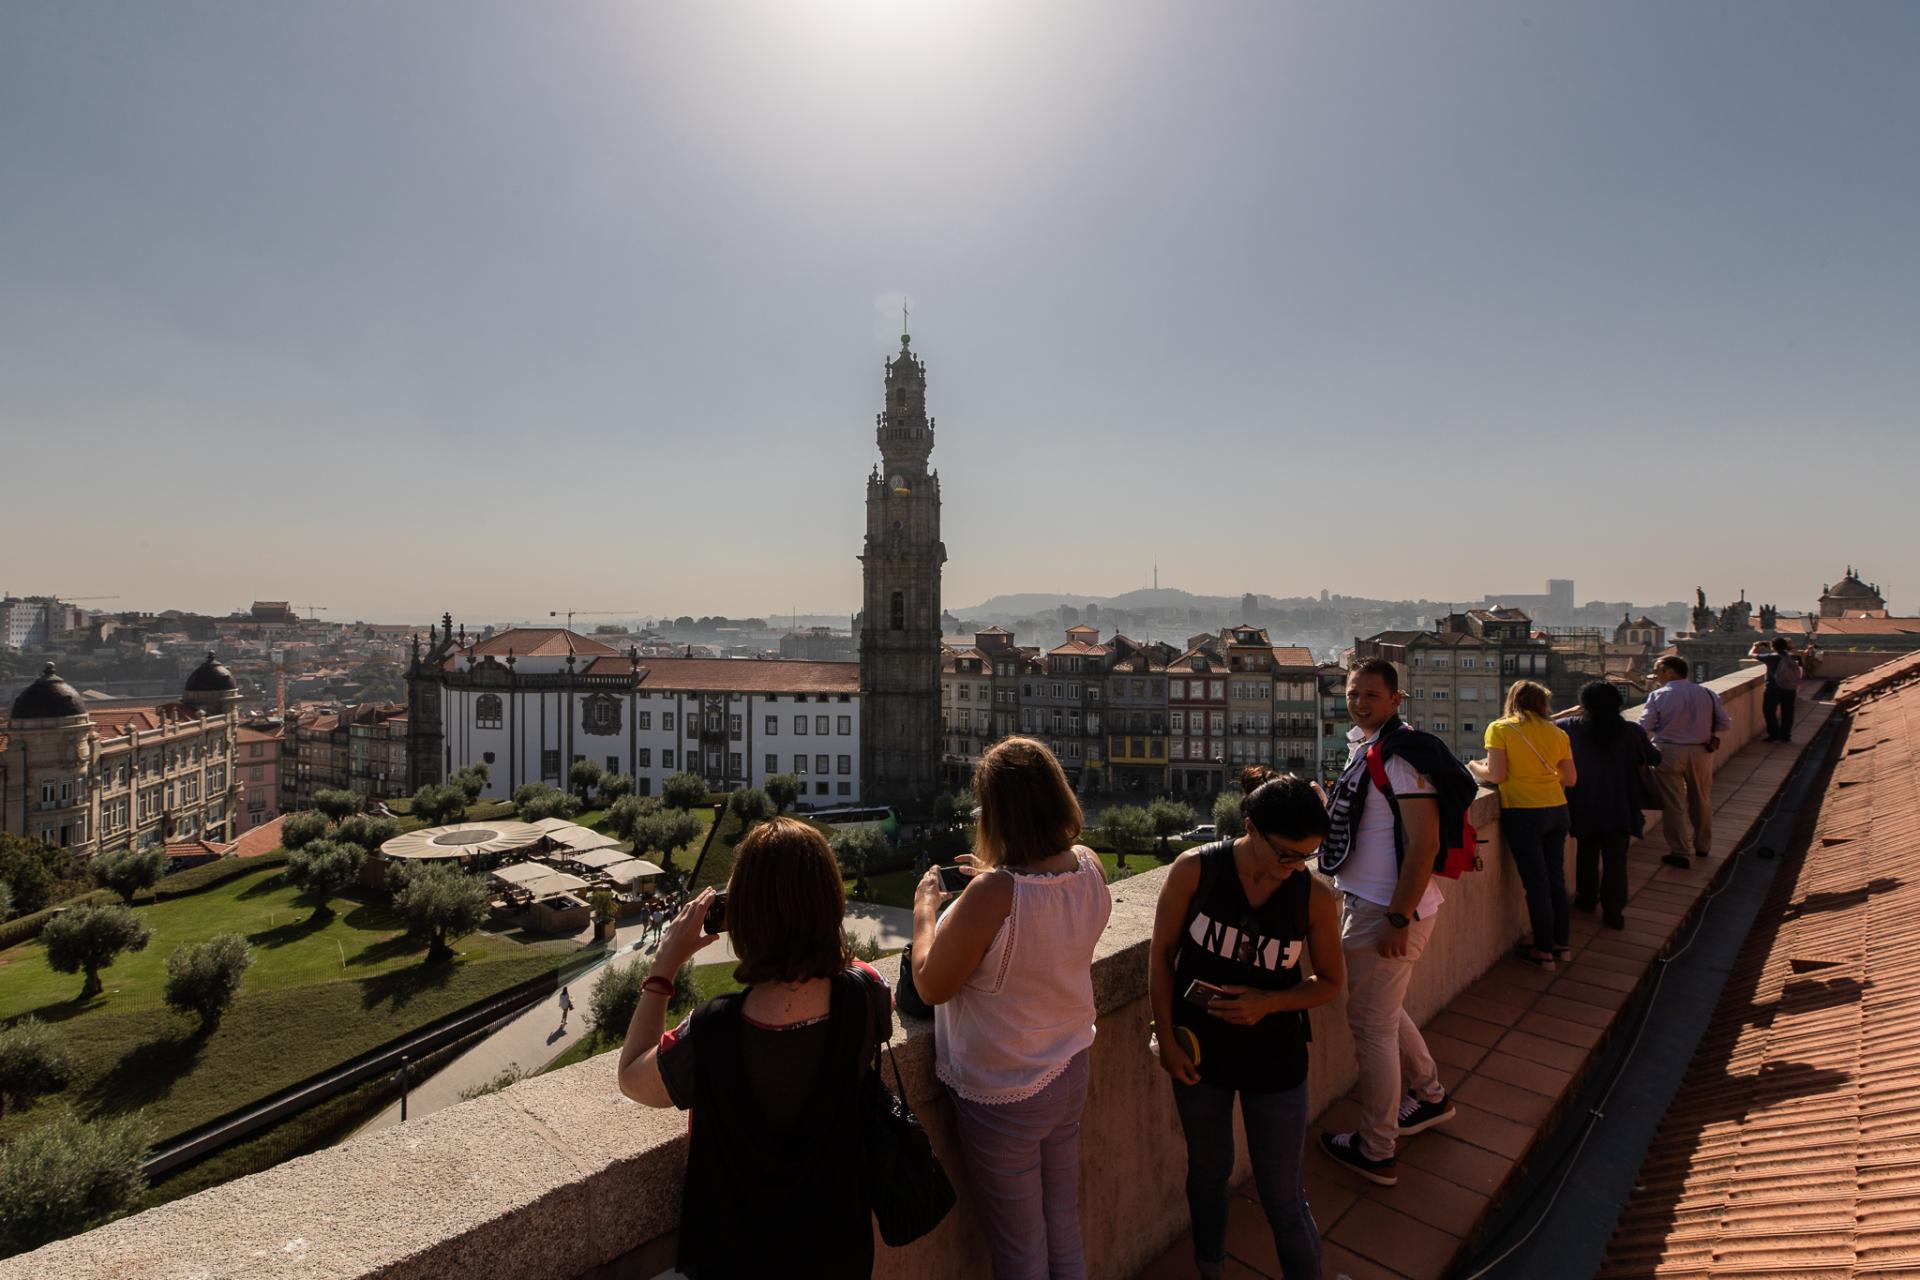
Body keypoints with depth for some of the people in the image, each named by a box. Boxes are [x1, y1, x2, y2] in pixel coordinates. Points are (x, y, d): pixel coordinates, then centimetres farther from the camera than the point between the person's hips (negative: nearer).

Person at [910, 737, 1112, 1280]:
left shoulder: (992, 894, -33)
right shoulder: (1089, 867, -12)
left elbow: (931, 986, -20)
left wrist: (925, 909, -6)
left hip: (1002, 1096, -6)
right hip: (1069, 1073, 6)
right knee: (1064, 1226, 27)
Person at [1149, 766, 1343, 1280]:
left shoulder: (1315, 898, -16)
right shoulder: (1194, 869, -20)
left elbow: (1330, 981, -2)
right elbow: (1161, 954, -9)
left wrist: (1269, 1002, -19)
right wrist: (1167, 1039, -7)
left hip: (1274, 1060, -1)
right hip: (1199, 1051, 1)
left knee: (1284, 1198, 10)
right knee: (1208, 1172, 23)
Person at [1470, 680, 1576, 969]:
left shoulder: (1500, 729, -7)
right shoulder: (1556, 732, 6)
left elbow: (1497, 775, -13)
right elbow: (1569, 779, 8)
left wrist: (1476, 767, 5)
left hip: (1522, 813, -5)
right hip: (1557, 811, 5)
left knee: (1536, 883, 4)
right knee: (1556, 879, 17)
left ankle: (1544, 950, 15)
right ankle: (1562, 944, 29)